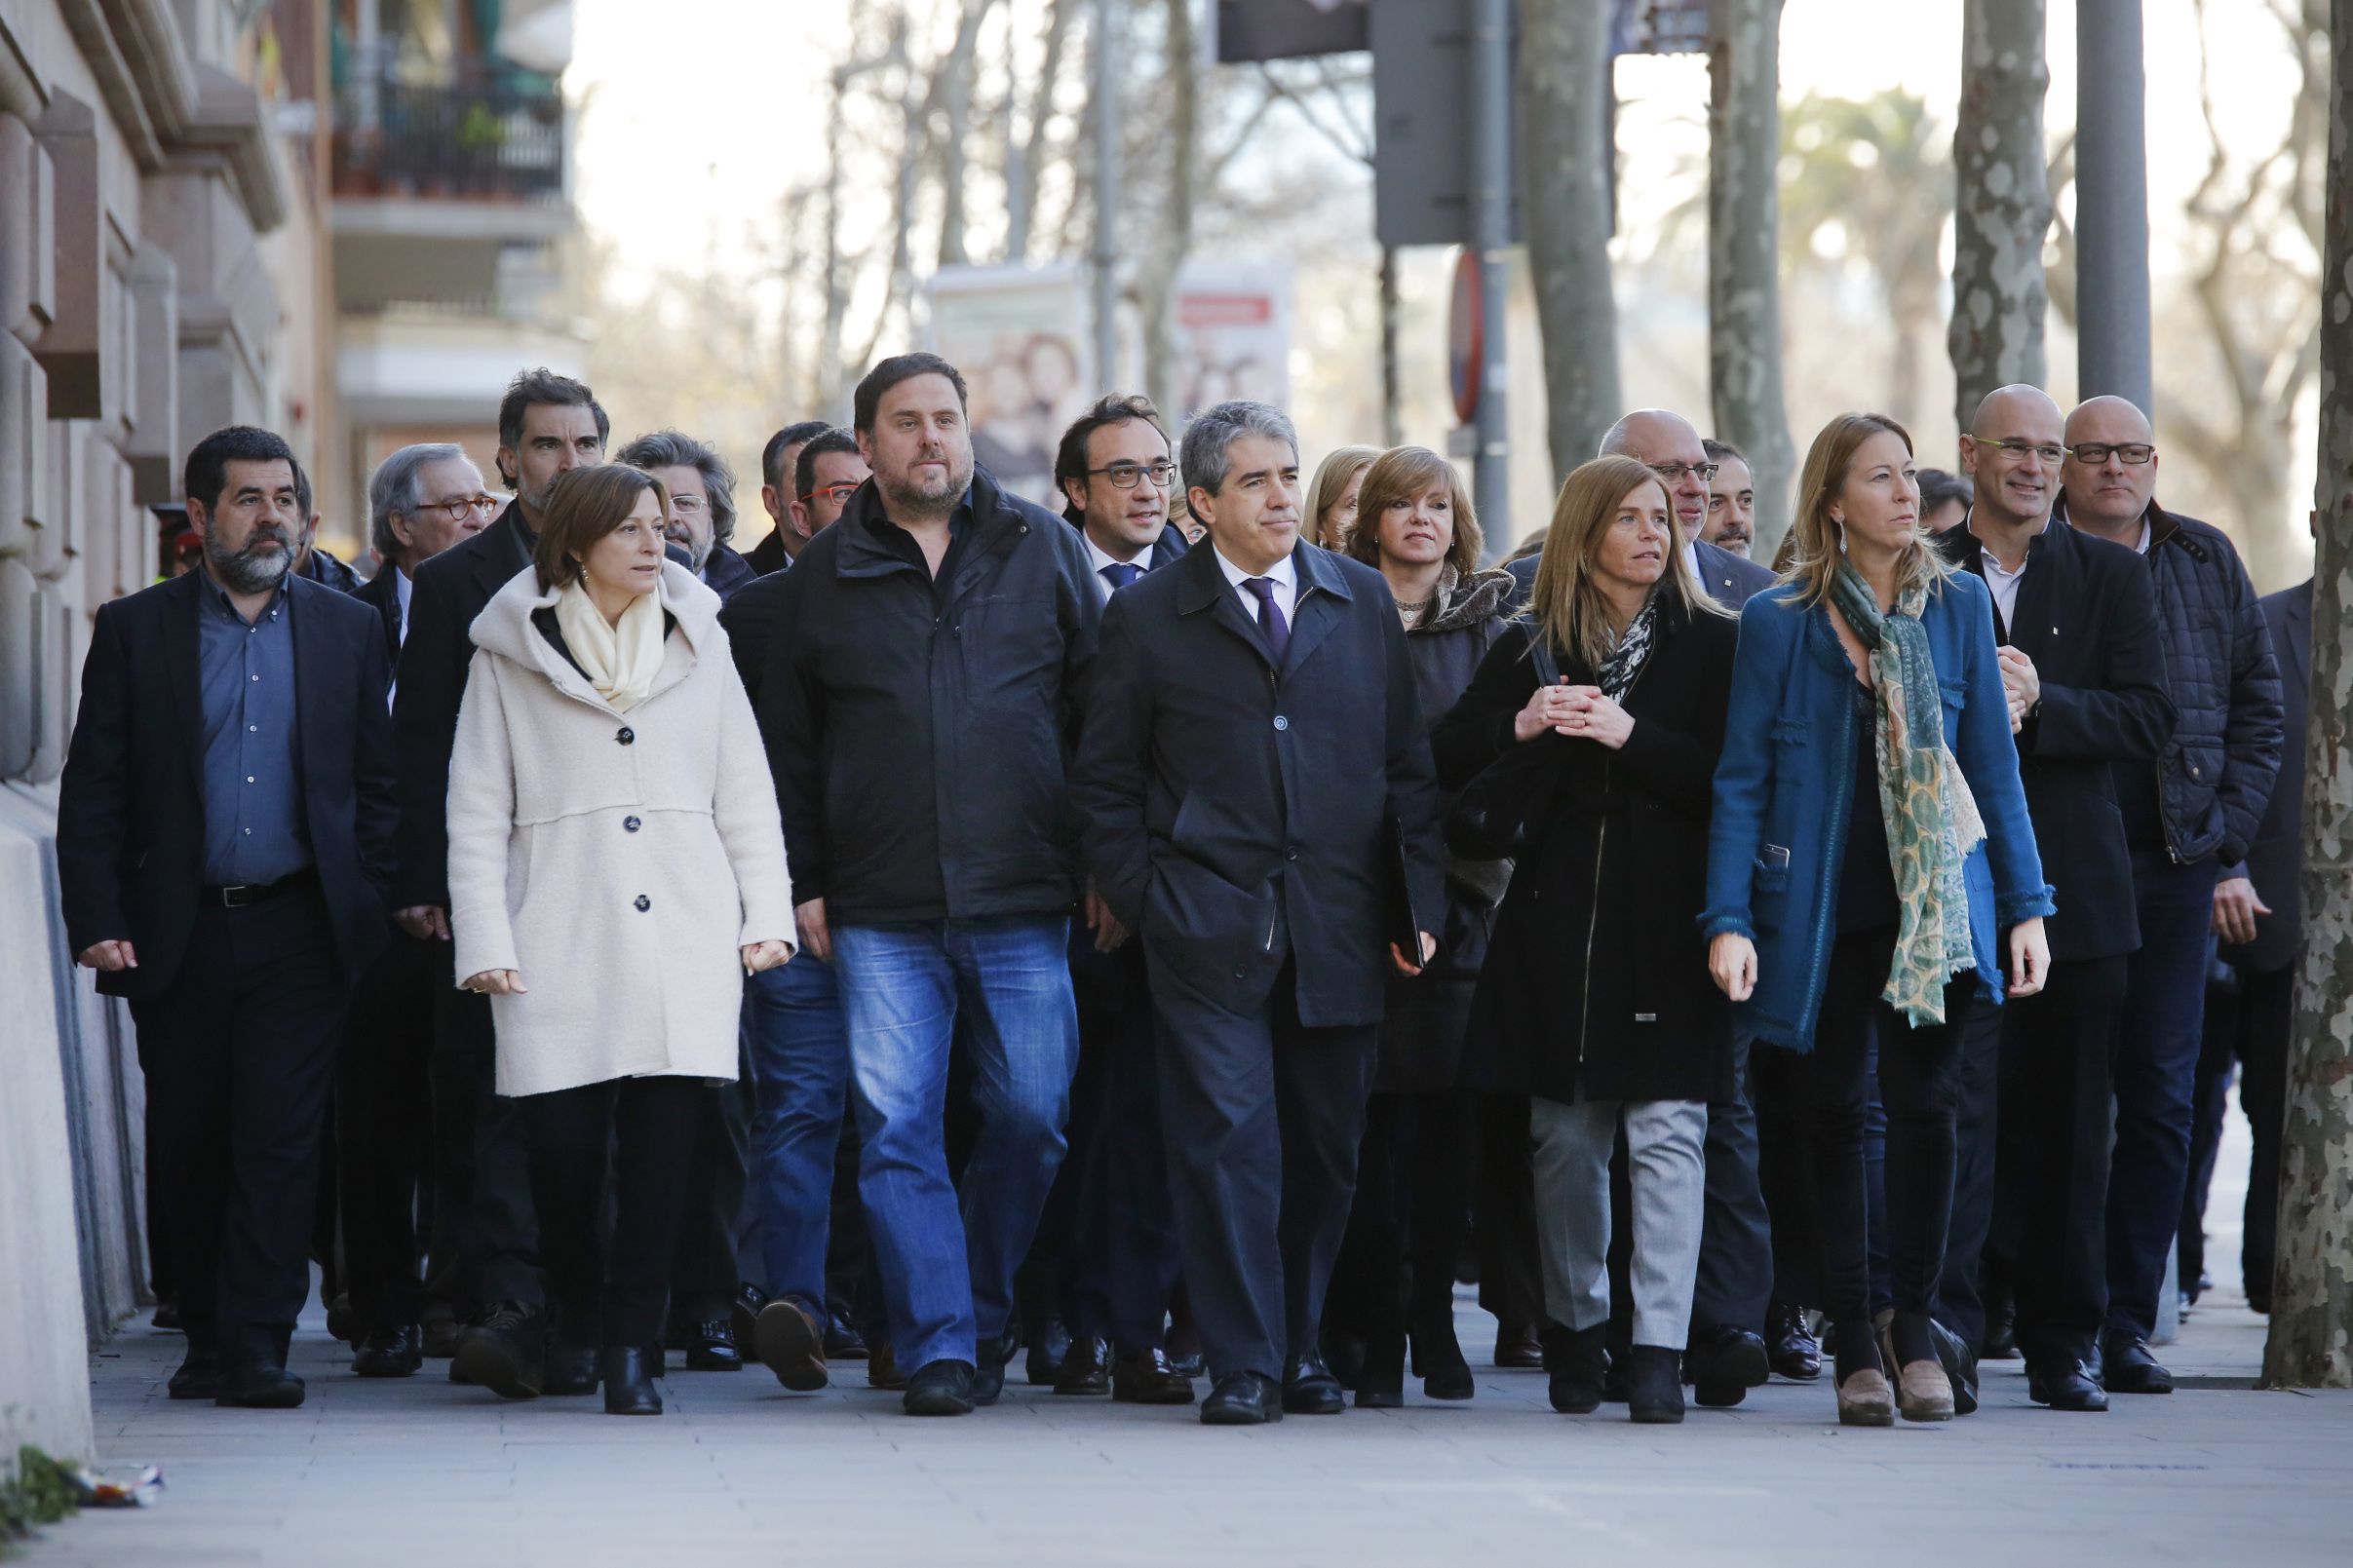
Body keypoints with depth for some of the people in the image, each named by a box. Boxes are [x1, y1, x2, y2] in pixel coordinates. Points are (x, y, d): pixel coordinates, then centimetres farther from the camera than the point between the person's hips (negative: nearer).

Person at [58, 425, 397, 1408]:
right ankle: (206, 1336, 20)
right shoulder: (134, 630, 5)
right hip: (178, 936, 0)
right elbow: (93, 792, 3)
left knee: (280, 1143, -7)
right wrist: (96, 922, -7)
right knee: (187, 1148, 6)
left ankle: (256, 1350, -7)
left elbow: (377, 786, 9)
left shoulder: (349, 630, 9)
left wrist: (372, 911, -1)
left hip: (300, 933, 0)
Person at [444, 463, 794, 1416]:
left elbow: (745, 793, 16)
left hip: (685, 940, 2)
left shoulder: (696, 640, 15)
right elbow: (477, 811, 6)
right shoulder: (510, 655, 7)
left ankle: (632, 1346, 0)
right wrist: (483, 941, -2)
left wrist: (766, 915, 8)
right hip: (559, 945, -2)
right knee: (562, 1147, -7)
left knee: (664, 1145, -8)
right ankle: (576, 1320, 18)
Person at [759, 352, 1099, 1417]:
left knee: (1031, 1117, 1)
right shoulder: (824, 573, 8)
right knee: (896, 1130, -6)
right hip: (879, 913, 0)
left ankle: (981, 1314, 21)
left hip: (1022, 900, 0)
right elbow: (786, 742, 12)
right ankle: (937, 1347, -3)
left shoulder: (1043, 550, 7)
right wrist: (803, 880, 6)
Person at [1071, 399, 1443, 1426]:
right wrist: (1139, 902, -2)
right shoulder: (1145, 616, 4)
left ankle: (1300, 1347, 20)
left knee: (1326, 1147, 7)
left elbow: (1406, 759, 11)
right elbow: (1107, 781, 7)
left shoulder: (1363, 600, 12)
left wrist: (1421, 898, 4)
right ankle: (1243, 1366, -5)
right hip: (1208, 923, -3)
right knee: (1226, 1140, -8)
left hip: (1338, 925, 3)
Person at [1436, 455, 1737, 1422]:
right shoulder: (1530, 648, 11)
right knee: (1564, 1138, 8)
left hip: (1669, 918, -3)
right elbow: (1446, 760, 9)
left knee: (1666, 1133, -10)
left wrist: (1631, 735, -16)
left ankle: (1659, 1349, -13)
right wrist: (1518, 727, -9)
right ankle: (1574, 1332, 22)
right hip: (1557, 917, 3)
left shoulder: (1711, 643, 3)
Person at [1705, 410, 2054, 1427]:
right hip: (1817, 910, -1)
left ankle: (1914, 1328, 8)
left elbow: (1993, 764, 8)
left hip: (1932, 905, 1)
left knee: (1922, 1103, -8)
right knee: (1830, 1116, 3)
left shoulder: (1958, 606, 6)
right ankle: (1854, 1347, 12)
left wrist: (2025, 905, 3)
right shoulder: (1777, 621, 0)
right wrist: (1729, 919, -8)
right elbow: (1741, 780, 0)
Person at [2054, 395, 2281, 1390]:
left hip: (2172, 868, 3)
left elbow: (2258, 702, 14)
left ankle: (2127, 1325, 8)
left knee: (2159, 1100, 2)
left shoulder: (2207, 562, 12)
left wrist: (2227, 825, 3)